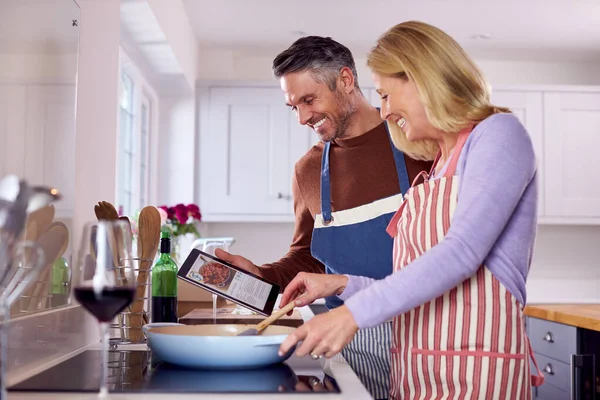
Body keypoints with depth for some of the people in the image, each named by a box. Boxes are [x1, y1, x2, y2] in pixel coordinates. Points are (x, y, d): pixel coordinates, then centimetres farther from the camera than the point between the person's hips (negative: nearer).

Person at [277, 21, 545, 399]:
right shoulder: (438, 168, 16)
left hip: (473, 369, -7)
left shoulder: (499, 132, -6)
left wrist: (354, 313, -21)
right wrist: (341, 284, 5)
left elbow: (462, 253, -18)